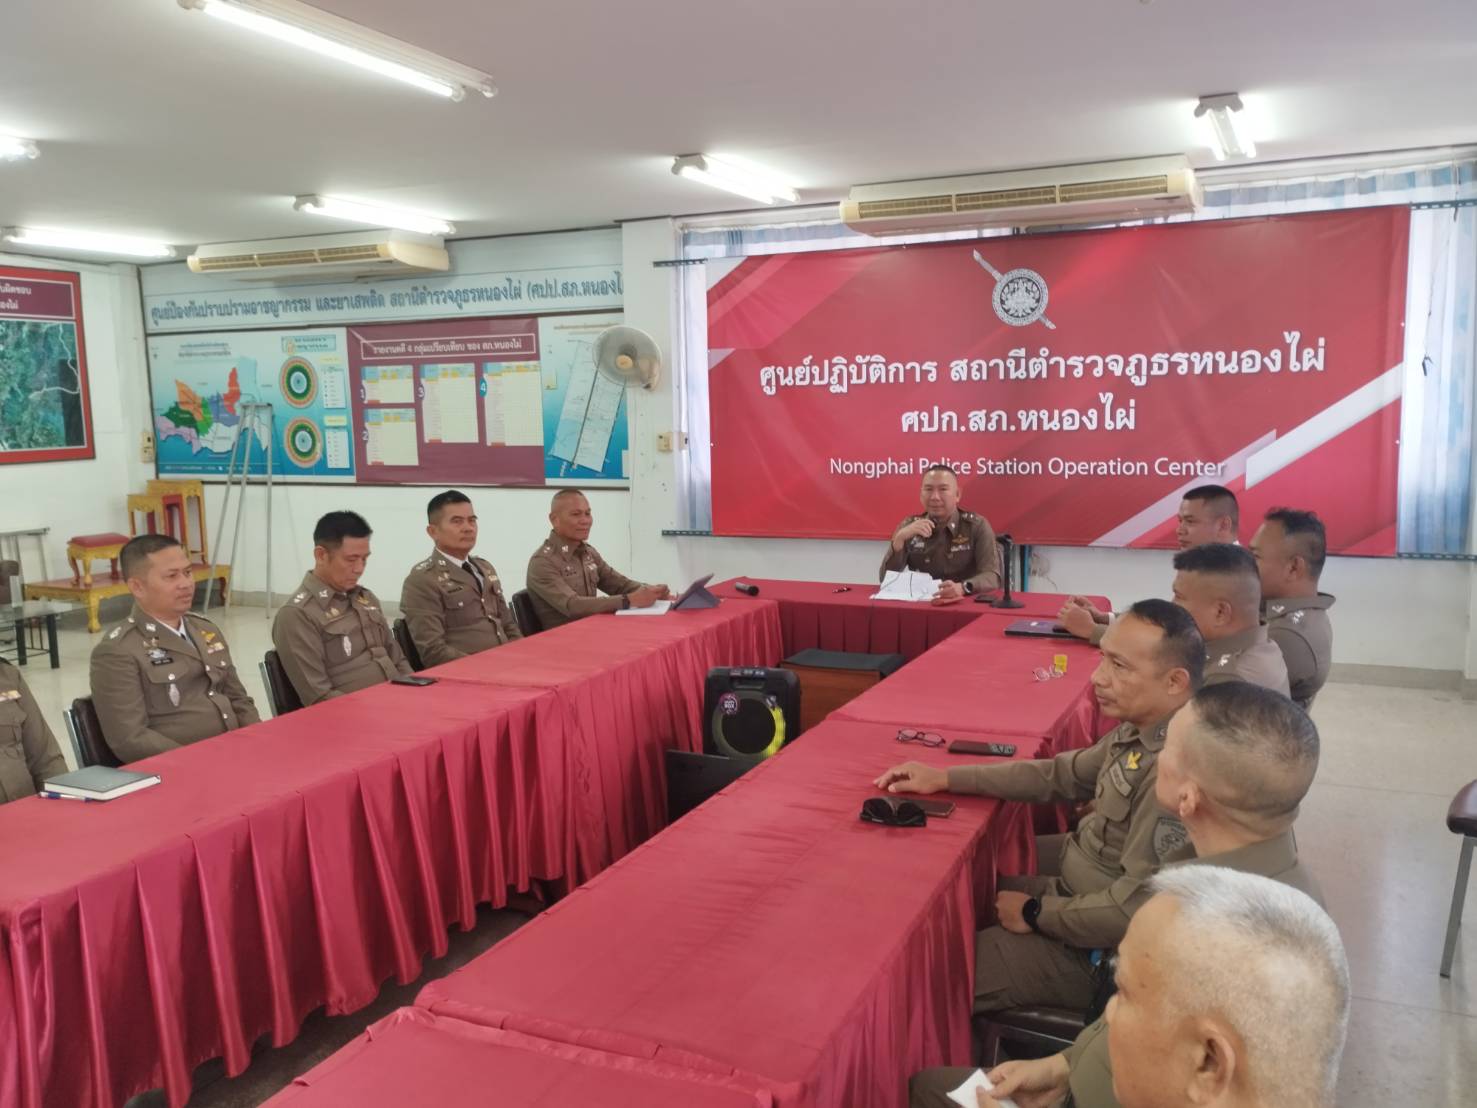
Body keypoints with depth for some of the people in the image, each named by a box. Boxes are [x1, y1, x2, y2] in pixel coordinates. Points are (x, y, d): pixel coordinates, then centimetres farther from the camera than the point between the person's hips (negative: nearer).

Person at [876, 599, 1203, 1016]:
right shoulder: (1143, 731, -6)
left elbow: (1132, 910, -31)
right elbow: (1062, 774, 7)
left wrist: (1036, 913, -15)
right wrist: (945, 777, 3)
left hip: (1097, 950, -8)